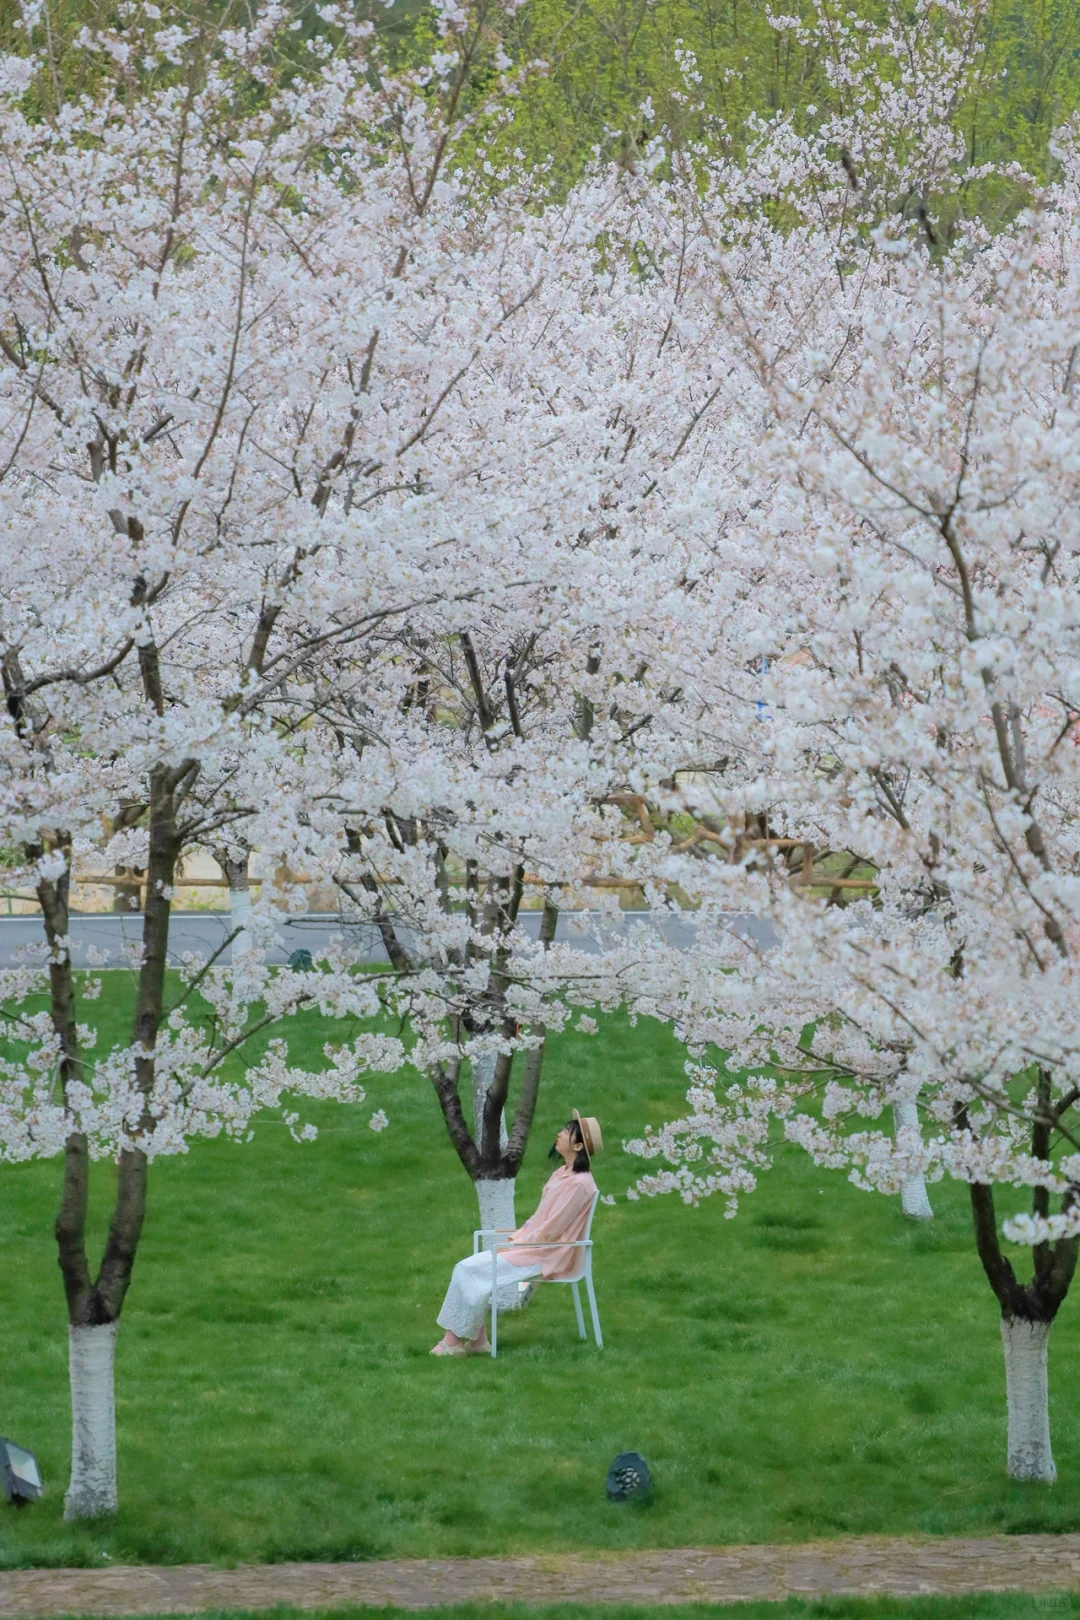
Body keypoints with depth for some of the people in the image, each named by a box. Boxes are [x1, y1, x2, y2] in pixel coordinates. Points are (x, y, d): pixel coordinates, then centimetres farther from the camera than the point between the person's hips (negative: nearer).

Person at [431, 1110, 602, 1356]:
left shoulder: (579, 1184, -17)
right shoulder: (562, 1174, 13)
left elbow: (550, 1230, -19)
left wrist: (516, 1245, -13)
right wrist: (515, 1237, 5)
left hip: (547, 1257, -9)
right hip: (532, 1245, 9)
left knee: (474, 1271, -16)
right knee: (467, 1268, -4)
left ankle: (455, 1341, -7)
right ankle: (478, 1340, -7)